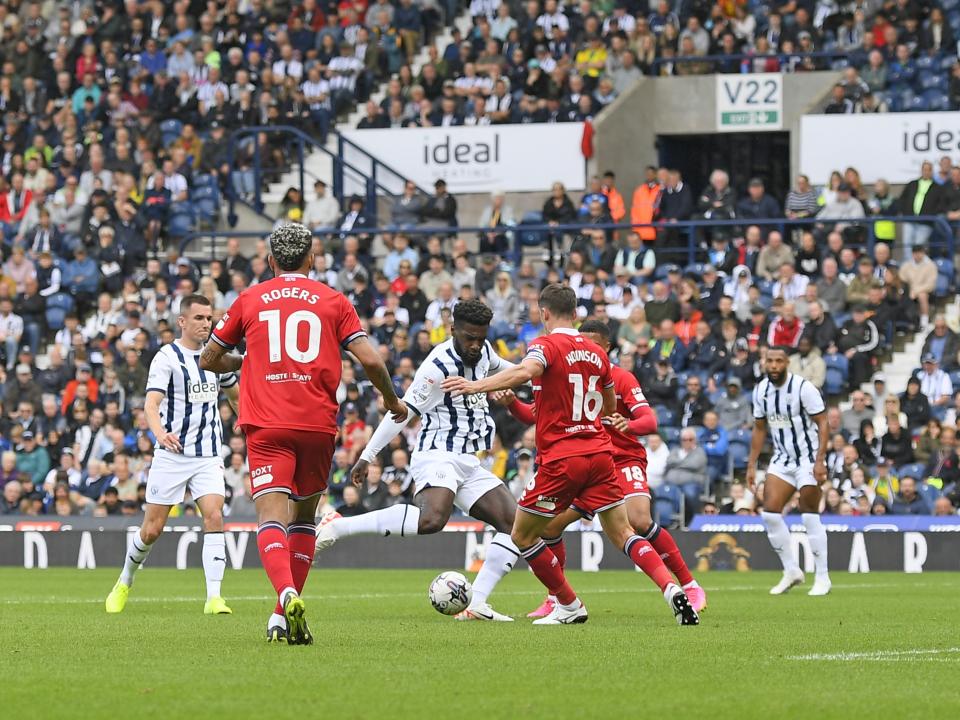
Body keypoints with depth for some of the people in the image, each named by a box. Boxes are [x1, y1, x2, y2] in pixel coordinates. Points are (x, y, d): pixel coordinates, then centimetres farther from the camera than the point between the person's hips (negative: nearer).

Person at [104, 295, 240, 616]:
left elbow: (235, 395, 28)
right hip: (171, 455, -3)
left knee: (214, 517, -17)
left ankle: (214, 598, -20)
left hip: (208, 456, 3)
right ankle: (125, 582, 29)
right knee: (152, 530, 2)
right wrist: (160, 433, -41)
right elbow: (151, 404, -22)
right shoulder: (167, 357, -9)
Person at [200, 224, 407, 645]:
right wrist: (392, 401, 18)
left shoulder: (250, 300, 10)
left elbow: (209, 361, 17)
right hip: (318, 424, 1)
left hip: (266, 425, -1)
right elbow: (370, 360, 0)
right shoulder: (333, 301, 9)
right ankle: (284, 617, 14)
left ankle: (288, 595, -39)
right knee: (304, 517, 17)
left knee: (271, 518, -12)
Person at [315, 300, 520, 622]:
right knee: (431, 519, -36)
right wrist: (367, 456, -14)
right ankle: (338, 526, -29)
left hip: (468, 463, 9)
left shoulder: (483, 352, 9)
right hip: (437, 456, -9)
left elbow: (496, 365, 36)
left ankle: (476, 605, -3)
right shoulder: (440, 365, -17)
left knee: (516, 524, -1)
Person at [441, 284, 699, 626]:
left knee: (522, 535, 11)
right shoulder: (597, 353, 13)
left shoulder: (546, 345, -6)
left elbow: (526, 371, -29)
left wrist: (477, 386, -35)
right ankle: (672, 590, -12)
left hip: (561, 458, -6)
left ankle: (569, 606, 13)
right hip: (600, 453, 6)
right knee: (622, 534, 8)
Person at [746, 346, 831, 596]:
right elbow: (759, 429, 13)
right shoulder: (761, 390, 2)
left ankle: (822, 577, 2)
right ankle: (791, 571, 5)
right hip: (782, 459, 6)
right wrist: (752, 466, 10)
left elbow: (822, 424, -13)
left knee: (810, 517, -8)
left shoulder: (803, 388, -15)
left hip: (808, 458, -6)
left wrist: (819, 461, -20)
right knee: (770, 511, -7)